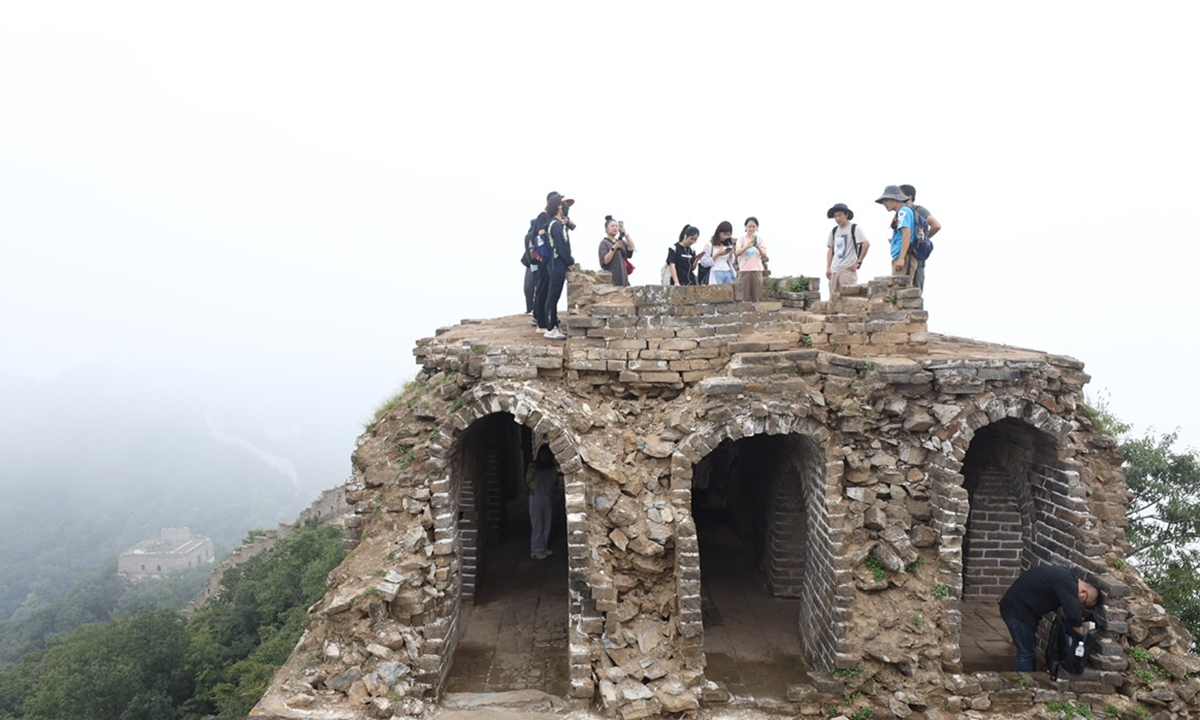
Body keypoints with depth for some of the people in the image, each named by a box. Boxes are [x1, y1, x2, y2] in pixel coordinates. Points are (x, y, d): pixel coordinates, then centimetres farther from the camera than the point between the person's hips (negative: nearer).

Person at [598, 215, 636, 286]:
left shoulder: (621, 242, 17)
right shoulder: (604, 243, -1)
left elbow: (631, 248, -1)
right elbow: (605, 261, -13)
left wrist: (626, 234, -10)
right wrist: (614, 247, -21)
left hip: (623, 277, 6)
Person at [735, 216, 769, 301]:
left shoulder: (759, 239, 10)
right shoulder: (742, 239, 4)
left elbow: (764, 254, 0)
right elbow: (737, 252, -10)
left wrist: (758, 247, -21)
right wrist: (747, 246, -29)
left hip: (757, 269, 2)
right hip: (744, 270, -2)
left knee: (757, 295, -1)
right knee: (745, 294, -4)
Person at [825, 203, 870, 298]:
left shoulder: (854, 229, -2)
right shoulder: (834, 231, 16)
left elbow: (866, 244, -10)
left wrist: (858, 262, -11)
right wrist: (828, 268, 11)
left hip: (848, 270, -6)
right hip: (834, 270, 6)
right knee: (833, 299, 3)